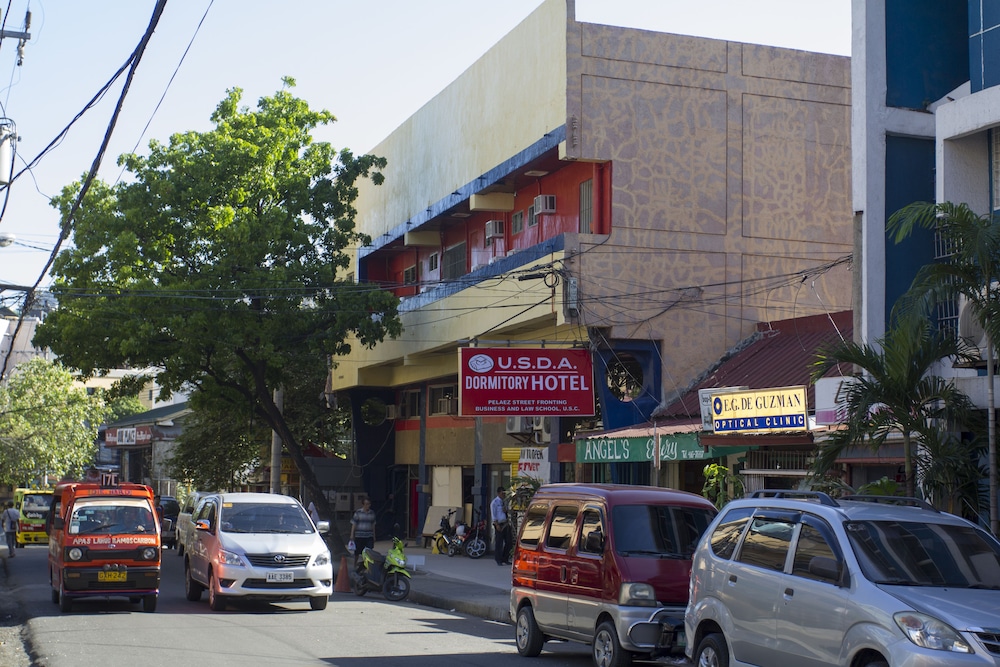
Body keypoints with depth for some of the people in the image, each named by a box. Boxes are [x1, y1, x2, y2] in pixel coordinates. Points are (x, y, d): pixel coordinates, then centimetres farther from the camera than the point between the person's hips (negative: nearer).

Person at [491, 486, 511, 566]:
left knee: (508, 542, 7)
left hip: (506, 524, 7)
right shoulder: (494, 502, -5)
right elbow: (493, 515, -9)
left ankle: (505, 559, 18)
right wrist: (497, 525, -17)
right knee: (499, 543, -3)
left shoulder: (504, 502, 16)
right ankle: (499, 560, 5)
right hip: (499, 525, -7)